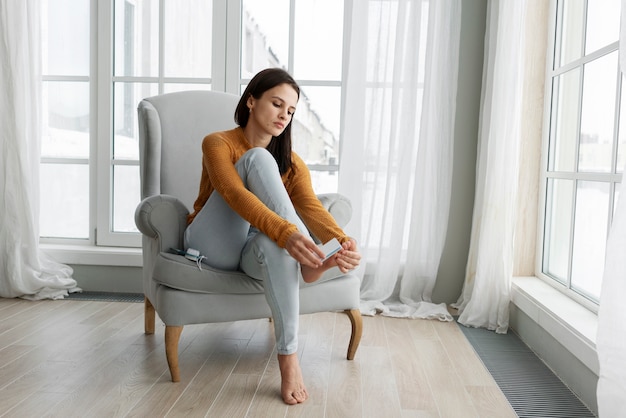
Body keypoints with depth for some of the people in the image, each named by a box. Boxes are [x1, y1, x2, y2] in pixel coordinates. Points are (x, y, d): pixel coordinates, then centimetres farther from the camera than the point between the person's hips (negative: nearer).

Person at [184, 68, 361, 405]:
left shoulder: (291, 163, 4)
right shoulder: (218, 143, -9)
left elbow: (311, 208, -16)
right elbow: (236, 195, -29)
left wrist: (342, 241, -39)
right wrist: (287, 232, -48)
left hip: (256, 250, 3)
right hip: (214, 247, -2)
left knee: (275, 245, -40)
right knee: (259, 158, -25)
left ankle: (288, 356, -38)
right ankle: (309, 259, -38)